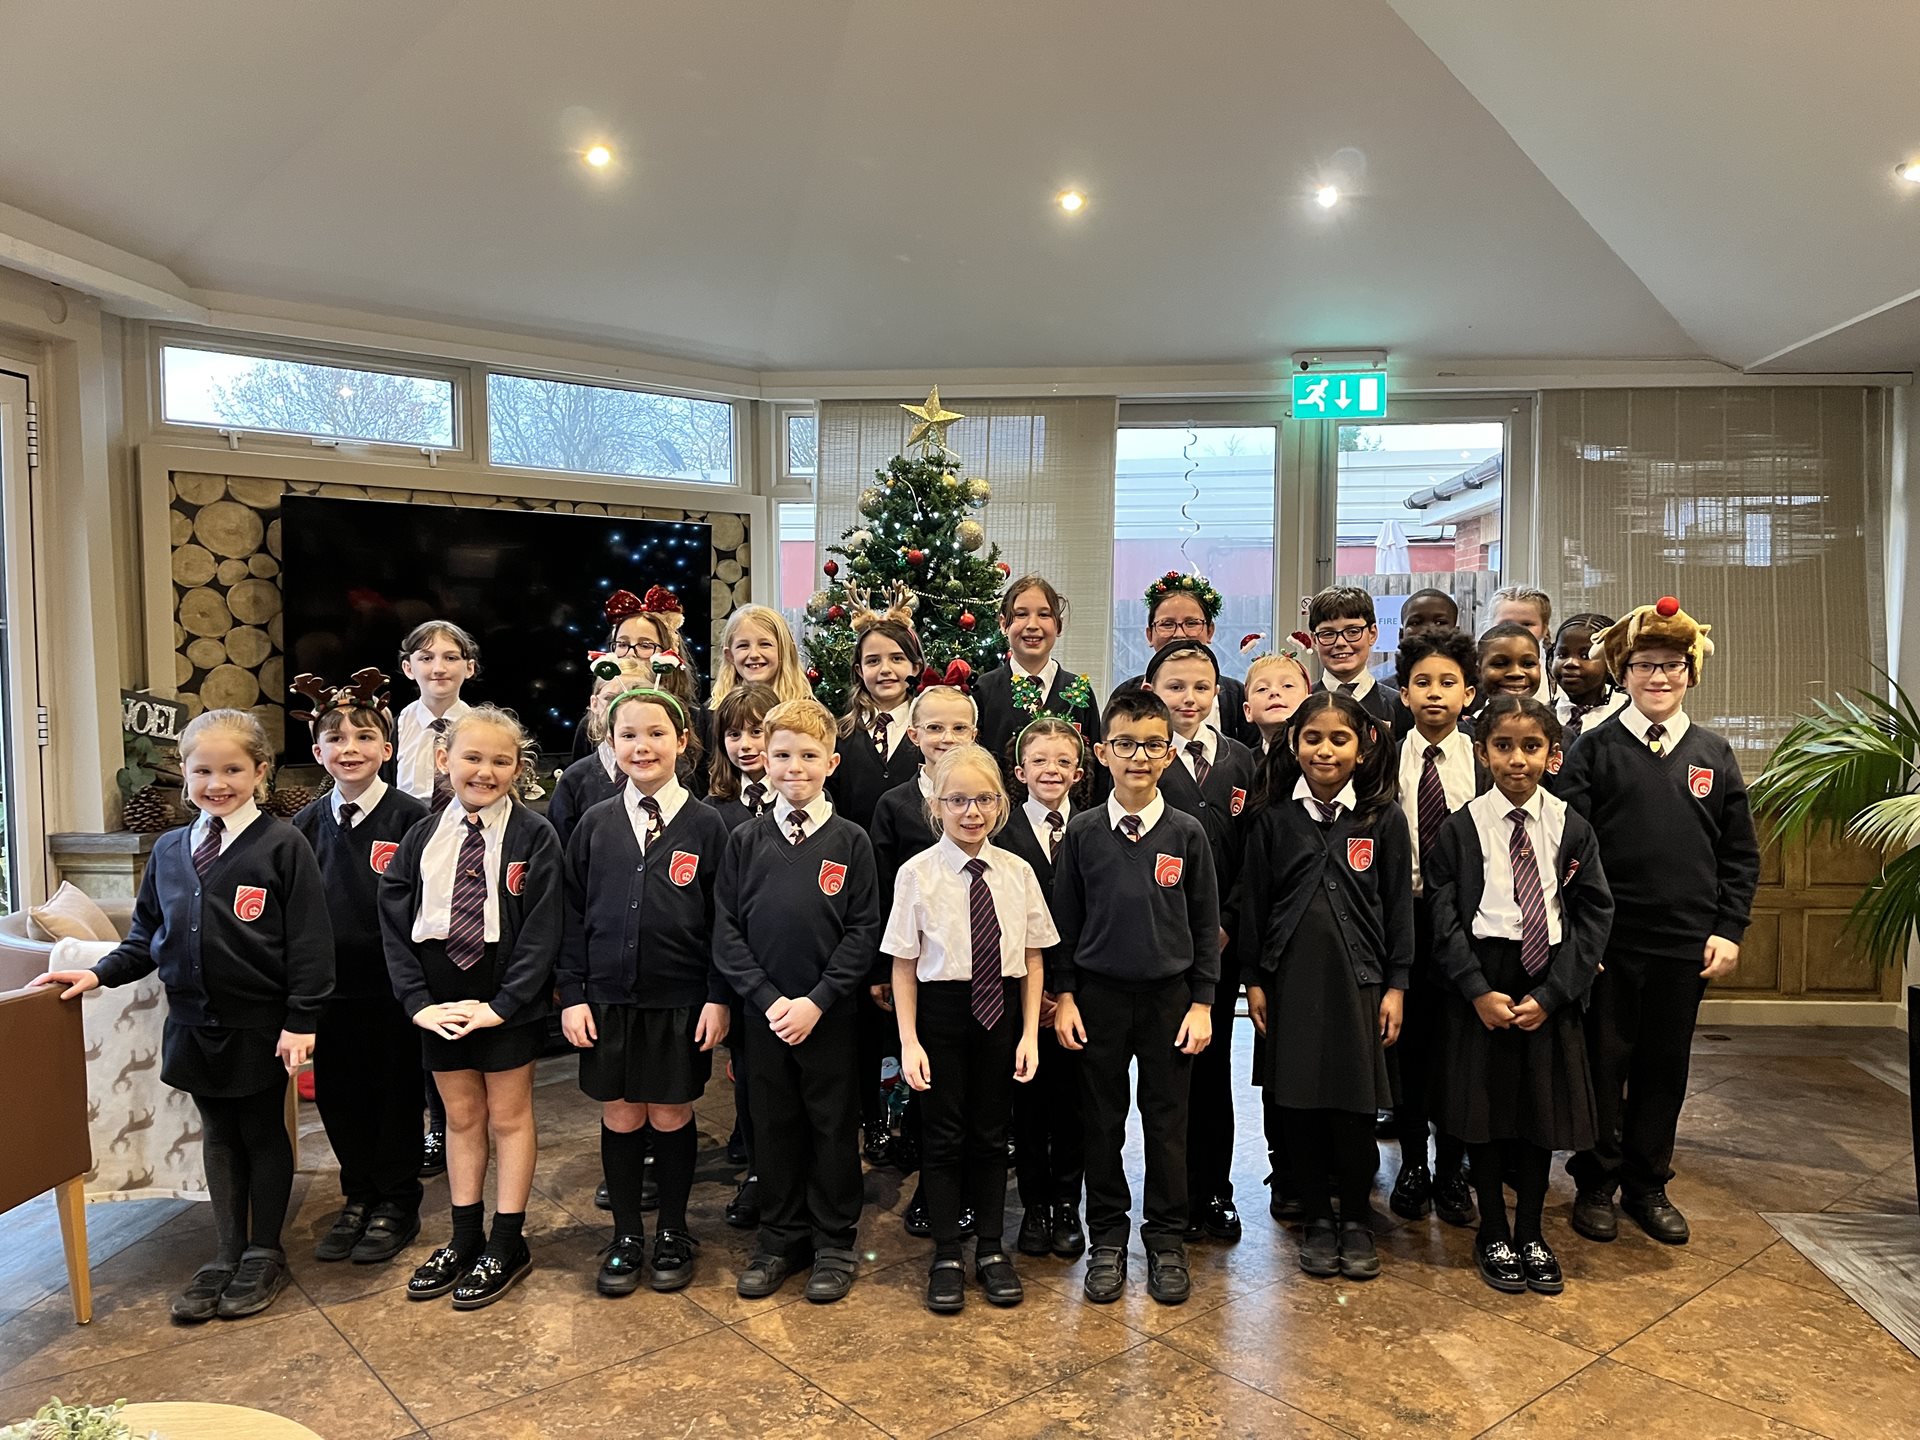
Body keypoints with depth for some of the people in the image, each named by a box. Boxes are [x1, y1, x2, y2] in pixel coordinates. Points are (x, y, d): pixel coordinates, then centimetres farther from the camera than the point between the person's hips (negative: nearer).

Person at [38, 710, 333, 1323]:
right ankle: (227, 1253, 30)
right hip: (193, 1025, 5)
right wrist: (99, 973, 0)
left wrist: (301, 1020, -15)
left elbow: (308, 940, -13)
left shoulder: (282, 845, -12)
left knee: (262, 1134, 10)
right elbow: (147, 935, 15)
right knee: (218, 1137, 17)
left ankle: (264, 1254, 26)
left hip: (259, 1027, -5)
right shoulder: (169, 849, 7)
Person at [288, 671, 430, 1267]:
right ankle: (357, 1198, 31)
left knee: (395, 1097, 8)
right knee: (338, 1099, 14)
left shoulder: (411, 819, -10)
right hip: (329, 989, 4)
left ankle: (396, 1204, 24)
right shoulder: (306, 825, 4)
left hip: (393, 987, -4)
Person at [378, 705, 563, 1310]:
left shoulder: (534, 836, -10)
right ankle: (465, 1239, 29)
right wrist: (418, 1001, -9)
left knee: (508, 1116, 9)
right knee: (461, 1116, 15)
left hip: (508, 1001, -3)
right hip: (441, 1002, 4)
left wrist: (501, 1004, -18)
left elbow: (542, 931, -13)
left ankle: (507, 1245, 21)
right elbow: (394, 925, 1)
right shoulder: (422, 838, 1)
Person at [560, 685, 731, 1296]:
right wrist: (572, 994, 0)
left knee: (671, 1117, 9)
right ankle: (627, 1235, 28)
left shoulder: (706, 825, -4)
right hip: (608, 1000, 2)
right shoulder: (595, 824, 2)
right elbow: (573, 916, 5)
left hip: (680, 1003, -2)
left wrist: (718, 997, -6)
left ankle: (673, 1234, 29)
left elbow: (723, 919, -2)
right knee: (619, 1117, 10)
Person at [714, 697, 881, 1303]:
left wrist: (817, 1001, -14)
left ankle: (834, 1243, 23)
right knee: (774, 1124, 12)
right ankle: (780, 1237, 28)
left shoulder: (851, 841, -3)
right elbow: (726, 930, 0)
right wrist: (769, 1000, -10)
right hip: (763, 1012, 2)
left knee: (833, 1125, 8)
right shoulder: (746, 840, 1)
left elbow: (863, 932, -6)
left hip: (830, 1014, -2)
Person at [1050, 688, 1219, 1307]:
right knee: (1102, 1122, 10)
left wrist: (1202, 1002, -1)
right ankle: (1107, 1240, 25)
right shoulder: (1082, 831, -3)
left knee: (1167, 1122, 9)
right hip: (1098, 994, 0)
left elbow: (1206, 924, 2)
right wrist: (1063, 994, -1)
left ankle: (1166, 1241, 24)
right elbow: (1064, 920, 3)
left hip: (1170, 995, 0)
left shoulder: (1187, 834, -3)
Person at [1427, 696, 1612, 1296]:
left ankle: (1531, 1234, 29)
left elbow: (1593, 914, -1)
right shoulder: (1461, 827, -5)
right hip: (1482, 984, -1)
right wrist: (1479, 991, -14)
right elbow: (1444, 916, -6)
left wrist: (1550, 994, -10)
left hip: (1551, 985, 2)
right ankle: (1494, 1234, 25)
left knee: (1543, 1108, 10)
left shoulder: (1572, 828, -1)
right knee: (1484, 1110, 7)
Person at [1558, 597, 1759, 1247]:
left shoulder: (1713, 754, 7)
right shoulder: (1595, 748, -2)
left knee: (1666, 1065, 12)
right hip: (1607, 941, -3)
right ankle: (1596, 1184, 22)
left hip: (1685, 943, 3)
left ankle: (1648, 1185, 27)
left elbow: (1740, 853, 9)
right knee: (1604, 1061, 7)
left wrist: (1729, 930, 2)